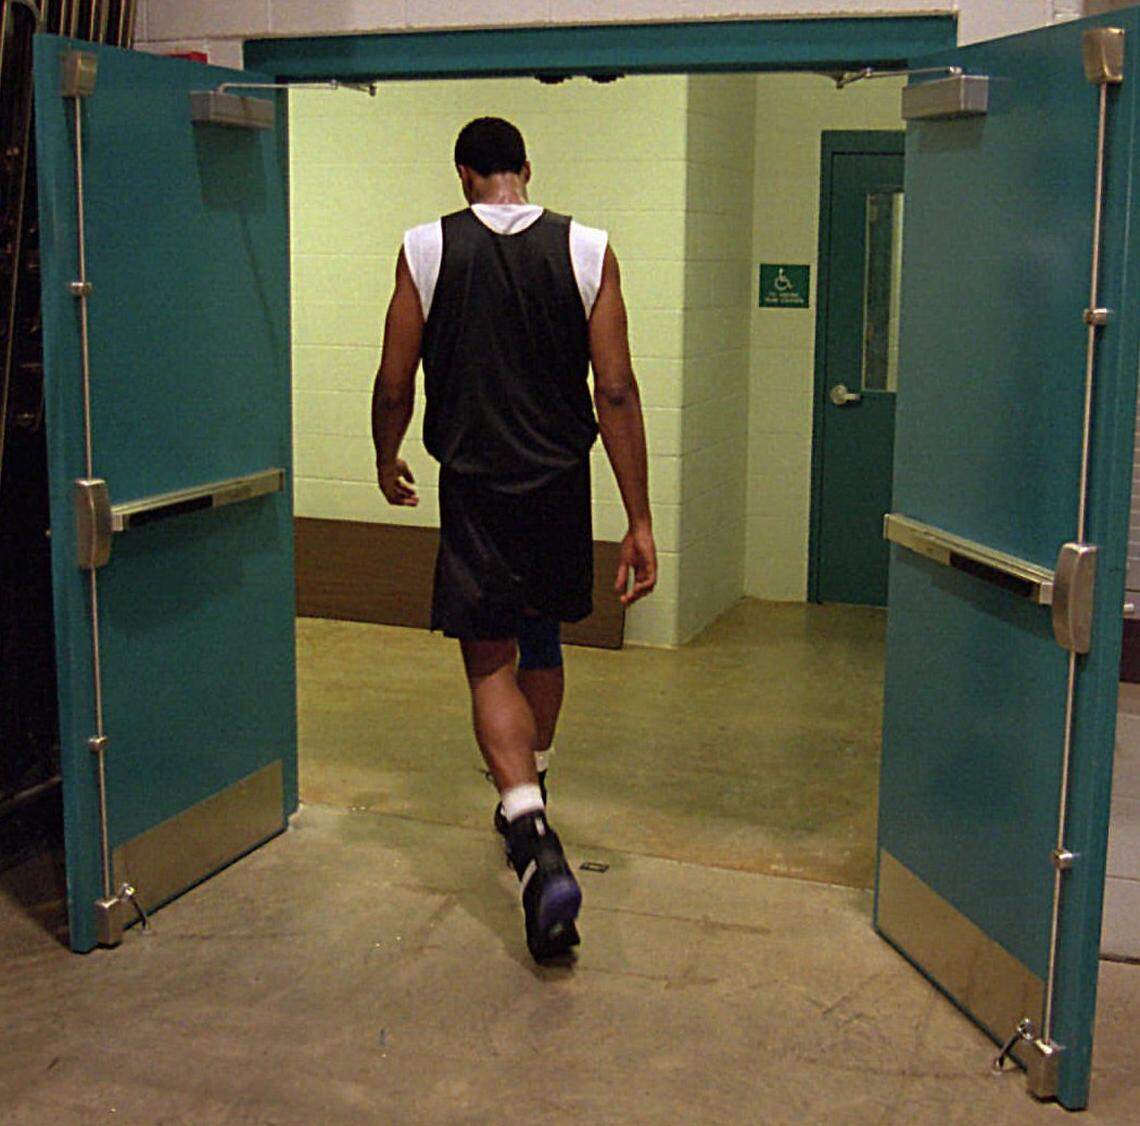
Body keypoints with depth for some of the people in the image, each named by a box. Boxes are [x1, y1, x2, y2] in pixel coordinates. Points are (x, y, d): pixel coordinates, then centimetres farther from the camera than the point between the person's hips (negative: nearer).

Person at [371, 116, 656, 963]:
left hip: (476, 486, -2)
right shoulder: (586, 250, -3)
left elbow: (395, 384, 0)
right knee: (543, 644, 22)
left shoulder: (428, 250, -4)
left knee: (491, 662, 1)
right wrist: (639, 519, -5)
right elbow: (616, 392, -8)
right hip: (560, 482, 2)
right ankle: (529, 796, 38)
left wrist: (388, 462, 21)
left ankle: (538, 844, -18)